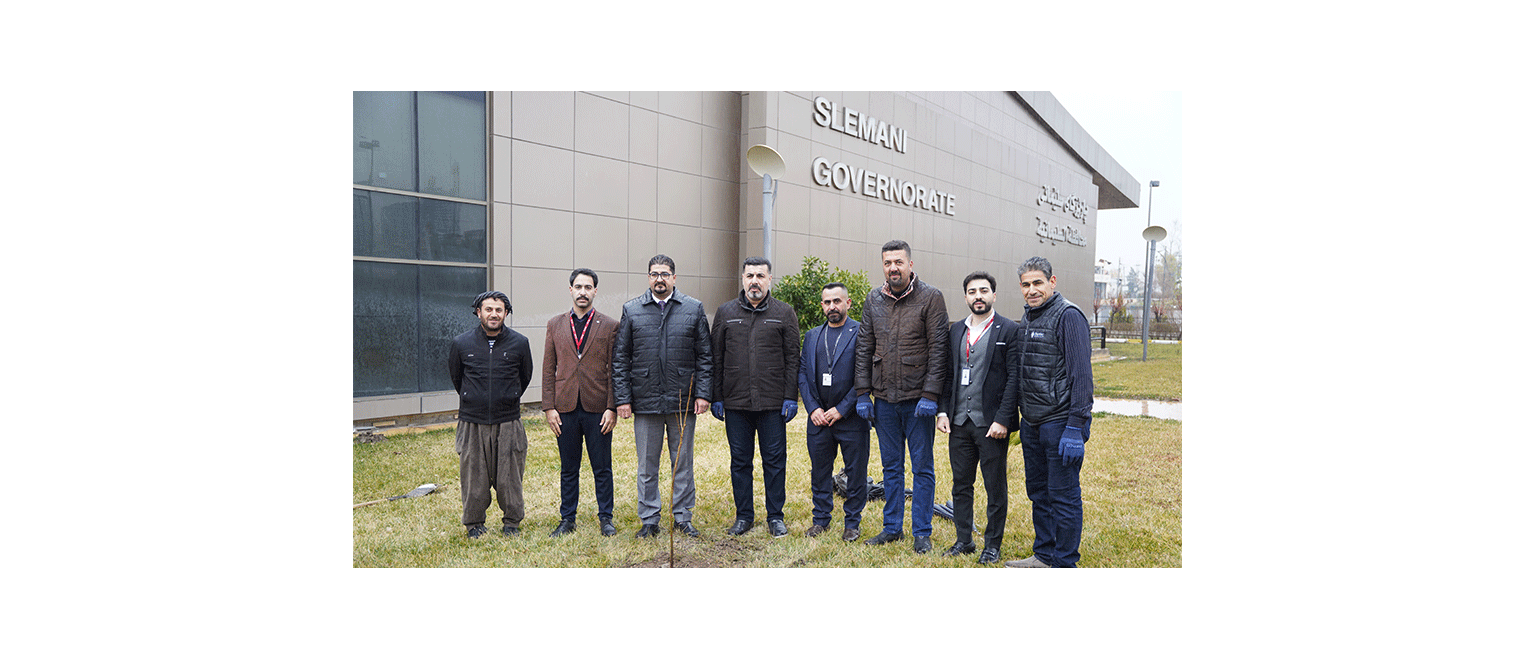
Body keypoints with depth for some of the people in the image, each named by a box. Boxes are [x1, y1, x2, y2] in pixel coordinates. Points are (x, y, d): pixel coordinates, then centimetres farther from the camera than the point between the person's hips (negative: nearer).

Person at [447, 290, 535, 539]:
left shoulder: (519, 343, -1)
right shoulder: (461, 344, 0)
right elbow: (456, 377, 17)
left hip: (508, 423, 0)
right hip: (473, 423, 0)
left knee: (509, 477, 5)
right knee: (474, 477, 6)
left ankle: (511, 523, 23)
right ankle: (474, 524, 25)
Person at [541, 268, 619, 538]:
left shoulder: (610, 326, 1)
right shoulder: (555, 325, 8)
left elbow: (614, 371, -1)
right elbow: (549, 370, 7)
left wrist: (612, 407, -7)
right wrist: (549, 407, 0)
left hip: (598, 409, -2)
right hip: (565, 409, 2)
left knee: (602, 469, 7)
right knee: (568, 469, 12)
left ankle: (605, 518, 21)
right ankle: (567, 519, 24)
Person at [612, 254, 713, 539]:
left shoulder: (694, 309, 4)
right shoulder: (632, 310, 5)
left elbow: (705, 355, 4)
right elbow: (620, 358, 4)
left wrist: (703, 393, -4)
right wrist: (622, 398, -2)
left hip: (683, 401, 0)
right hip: (645, 401, 0)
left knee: (683, 463, 9)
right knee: (646, 465, 8)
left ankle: (683, 517, 23)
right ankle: (650, 520, 22)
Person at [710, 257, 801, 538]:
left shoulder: (784, 313, 3)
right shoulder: (725, 312, 7)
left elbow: (792, 358, 2)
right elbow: (716, 358, 8)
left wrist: (790, 397, -4)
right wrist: (715, 397, 3)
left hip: (773, 403, -1)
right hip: (735, 402, 2)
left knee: (774, 460, 5)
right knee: (740, 460, 9)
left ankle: (776, 516, 19)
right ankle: (744, 515, 23)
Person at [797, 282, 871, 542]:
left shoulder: (862, 333, -4)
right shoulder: (812, 336, 12)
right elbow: (802, 374, 10)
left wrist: (842, 409, -12)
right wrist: (813, 408, -2)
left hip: (851, 416, -4)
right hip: (819, 417, 4)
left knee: (856, 471, 5)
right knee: (819, 471, 12)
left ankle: (852, 521, 21)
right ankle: (821, 518, 27)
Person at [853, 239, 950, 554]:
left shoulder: (930, 297, -6)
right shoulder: (873, 301, 7)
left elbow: (938, 349, -9)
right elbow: (864, 349, 9)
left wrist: (930, 395, -15)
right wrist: (863, 393, 3)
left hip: (918, 399, -4)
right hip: (884, 398, 4)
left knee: (922, 467, 6)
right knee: (891, 466, 14)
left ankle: (922, 532, 17)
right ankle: (892, 527, 26)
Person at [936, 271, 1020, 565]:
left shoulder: (1009, 330, -5)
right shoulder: (956, 329, 11)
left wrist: (1002, 419, -15)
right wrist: (943, 411, 5)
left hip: (991, 424, -5)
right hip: (959, 422, 5)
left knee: (995, 488, 7)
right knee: (961, 485, 13)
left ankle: (993, 545, 21)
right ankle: (963, 540, 26)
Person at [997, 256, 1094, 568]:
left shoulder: (1068, 316, -11)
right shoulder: (1026, 319, 14)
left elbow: (1081, 375, -16)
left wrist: (1076, 428, -20)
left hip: (1060, 422, -8)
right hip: (1031, 423, 8)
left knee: (1063, 495, 1)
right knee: (1038, 491, 16)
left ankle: (1064, 564, 12)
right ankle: (1044, 555, 29)